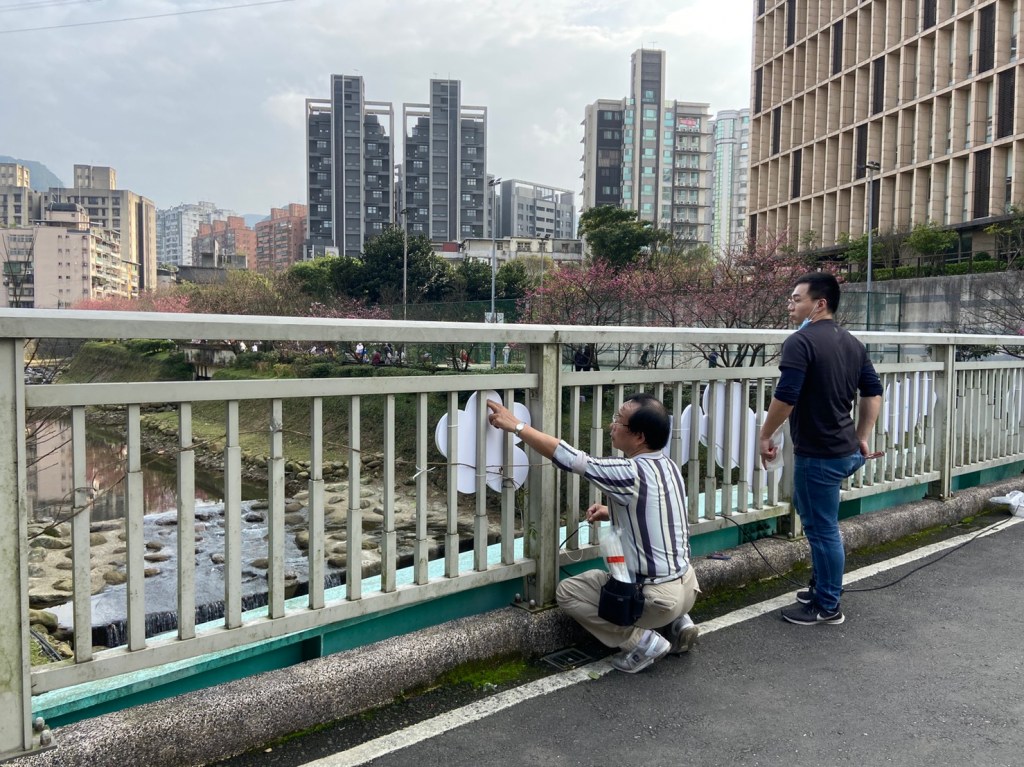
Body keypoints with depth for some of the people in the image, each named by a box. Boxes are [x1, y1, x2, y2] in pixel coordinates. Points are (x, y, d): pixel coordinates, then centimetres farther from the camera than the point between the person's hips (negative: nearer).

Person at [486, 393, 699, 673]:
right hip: (687, 584, 8)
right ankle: (677, 623, 16)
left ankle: (642, 641, 2)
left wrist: (517, 425, -13)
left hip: (658, 597, -8)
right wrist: (612, 512, 9)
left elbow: (569, 458, -19)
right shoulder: (669, 466, 2)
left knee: (567, 592, 7)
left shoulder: (632, 474, -23)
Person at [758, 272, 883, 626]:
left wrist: (765, 436, -10)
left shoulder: (801, 341, -17)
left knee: (822, 529, 4)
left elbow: (785, 397, -23)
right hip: (845, 449, 9)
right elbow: (873, 392, 15)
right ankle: (822, 587, 35)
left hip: (818, 453, -9)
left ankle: (827, 606, 17)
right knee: (819, 522, 24)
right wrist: (862, 437, 20)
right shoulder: (852, 343, 10)